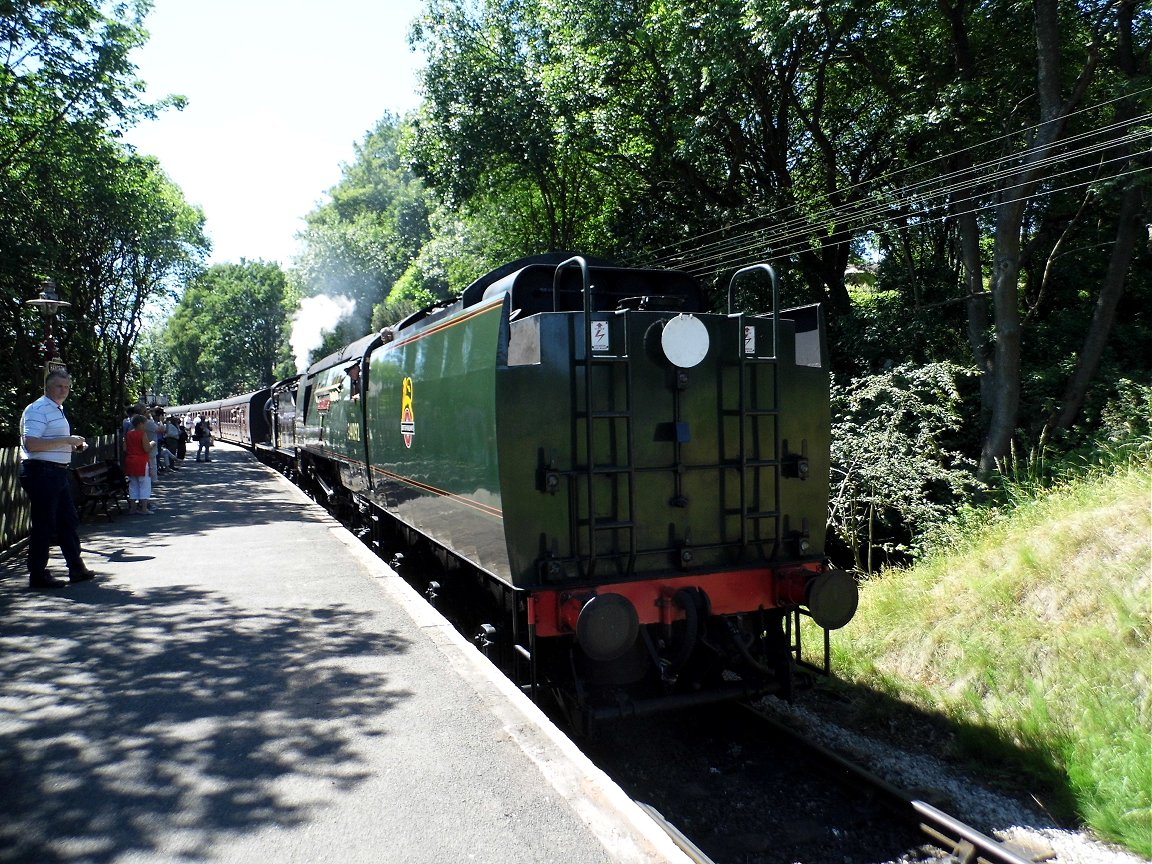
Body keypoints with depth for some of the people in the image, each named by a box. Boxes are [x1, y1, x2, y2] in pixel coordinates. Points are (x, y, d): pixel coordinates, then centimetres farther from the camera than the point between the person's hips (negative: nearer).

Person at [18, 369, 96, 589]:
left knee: (68, 521, 14)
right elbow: (31, 443, -25)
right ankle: (37, 576, 6)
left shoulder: (57, 410, 19)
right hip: (41, 472, -10)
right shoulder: (38, 409, -13)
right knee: (44, 525, -4)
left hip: (58, 472, 10)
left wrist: (74, 445, 14)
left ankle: (76, 569, 22)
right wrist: (67, 440, -23)